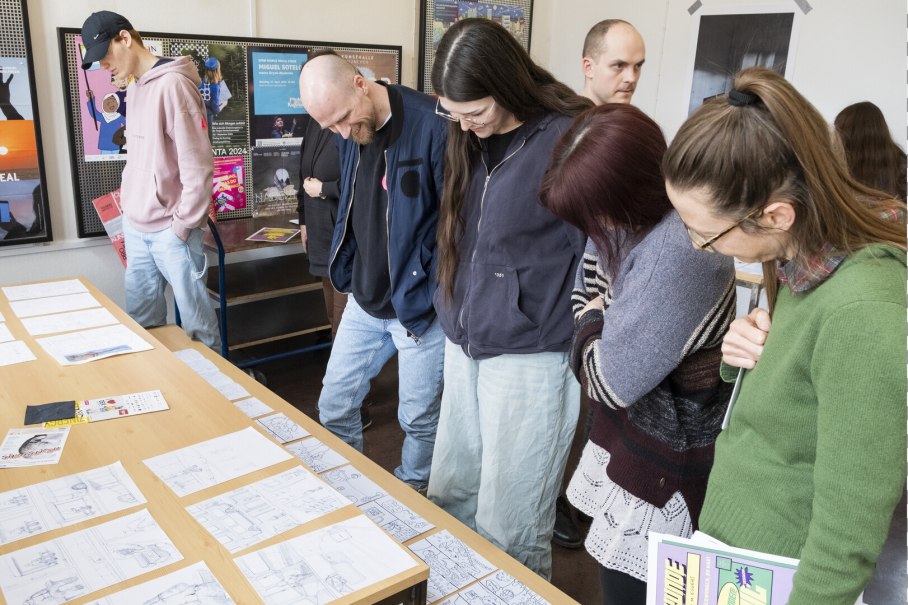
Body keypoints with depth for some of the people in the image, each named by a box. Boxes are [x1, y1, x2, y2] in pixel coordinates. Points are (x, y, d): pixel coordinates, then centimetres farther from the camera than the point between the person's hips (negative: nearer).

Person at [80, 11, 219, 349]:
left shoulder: (172, 84, -14)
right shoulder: (136, 88, 13)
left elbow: (197, 164, -17)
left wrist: (183, 225, -15)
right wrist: (130, 208, 14)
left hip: (169, 230, -8)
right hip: (136, 227, 8)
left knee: (196, 320, 1)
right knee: (139, 320, 14)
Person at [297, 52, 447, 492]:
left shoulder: (431, 125, -20)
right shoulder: (348, 135, 3)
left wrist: (436, 296, -15)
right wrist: (346, 273, 13)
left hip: (419, 305, -6)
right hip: (364, 302, 7)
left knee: (419, 418, 11)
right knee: (334, 407, 14)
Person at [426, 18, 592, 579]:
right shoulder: (470, 141, 7)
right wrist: (450, 305, 15)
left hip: (532, 359, -7)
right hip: (465, 348, 7)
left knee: (509, 530, 5)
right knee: (449, 500, 19)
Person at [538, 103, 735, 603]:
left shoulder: (680, 251, -32)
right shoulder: (626, 223, -1)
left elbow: (613, 381, -25)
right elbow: (585, 295, 12)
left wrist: (593, 322, -6)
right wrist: (600, 327, -8)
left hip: (661, 470, -8)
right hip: (627, 439, 9)